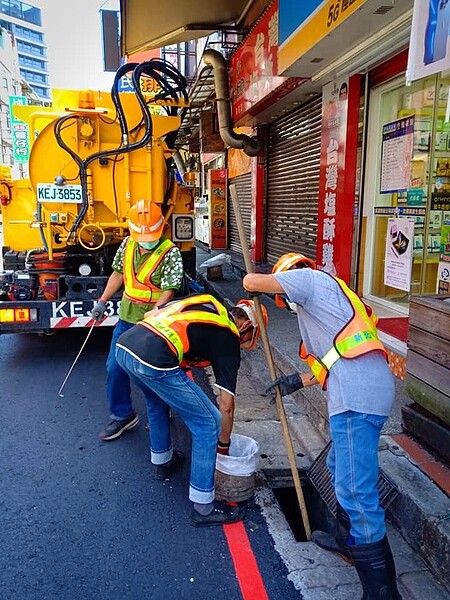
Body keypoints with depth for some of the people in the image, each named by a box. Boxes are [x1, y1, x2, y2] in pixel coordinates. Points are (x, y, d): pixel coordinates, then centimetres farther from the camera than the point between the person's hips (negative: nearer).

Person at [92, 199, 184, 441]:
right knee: (114, 367, 9)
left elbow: (168, 291, -22)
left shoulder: (170, 253, -18)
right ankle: (122, 415, 27)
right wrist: (103, 301, 14)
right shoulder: (127, 244, 1)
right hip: (126, 319, 6)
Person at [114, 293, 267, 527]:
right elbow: (226, 407, 12)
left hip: (123, 345, 8)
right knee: (208, 425, 8)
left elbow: (149, 315, 25)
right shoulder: (228, 340, 10)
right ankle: (203, 508, 17)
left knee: (157, 399, 36)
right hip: (154, 361, -8)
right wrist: (223, 446, 27)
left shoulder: (205, 302, 25)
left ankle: (162, 461, 51)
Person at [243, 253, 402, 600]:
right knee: (341, 470, 26)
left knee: (356, 492, -8)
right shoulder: (326, 297, 31)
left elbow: (251, 282, 0)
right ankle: (348, 540, 45)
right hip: (367, 389, 11)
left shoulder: (309, 278, 5)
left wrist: (258, 284, 24)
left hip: (357, 395, -11)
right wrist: (296, 382, 33)